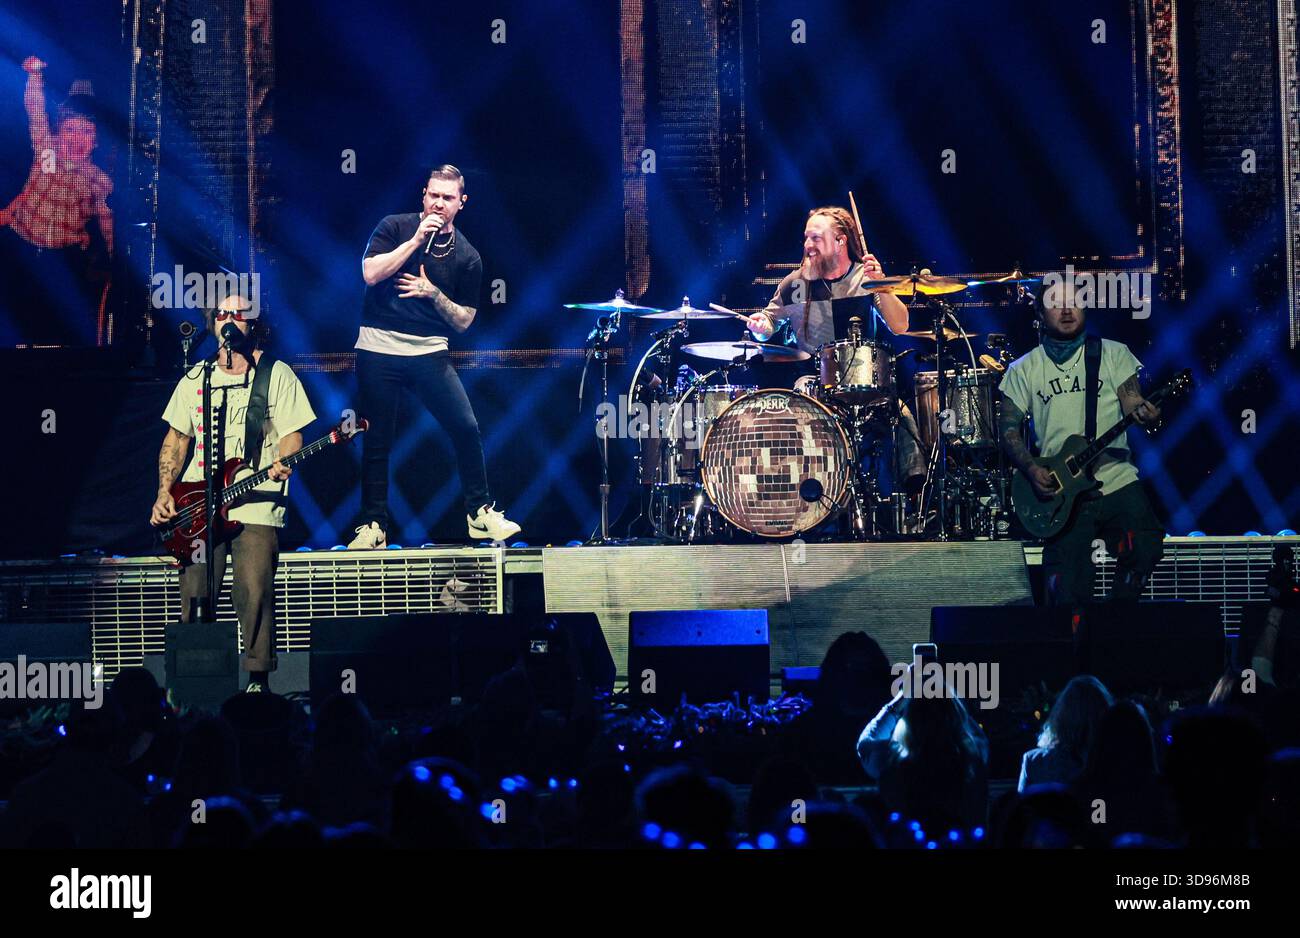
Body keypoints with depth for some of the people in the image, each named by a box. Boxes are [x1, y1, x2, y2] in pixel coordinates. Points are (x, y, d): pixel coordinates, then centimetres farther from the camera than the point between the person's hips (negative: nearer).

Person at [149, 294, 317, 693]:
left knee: (254, 594, -14)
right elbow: (176, 438, 19)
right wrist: (164, 493, 8)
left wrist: (283, 464, -21)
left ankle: (258, 679, -5)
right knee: (194, 596, -1)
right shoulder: (196, 378, 17)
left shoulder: (276, 375, 5)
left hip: (256, 505, -4)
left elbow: (291, 433, 1)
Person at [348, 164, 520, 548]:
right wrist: (417, 240, -16)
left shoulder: (466, 256, 4)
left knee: (466, 428, -8)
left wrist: (434, 294, -11)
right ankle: (372, 526, 13)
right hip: (378, 349, -1)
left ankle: (480, 514, 6)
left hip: (429, 352, 1)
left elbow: (463, 321, 7)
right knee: (377, 441, 3)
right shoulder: (395, 227, 0)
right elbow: (371, 272, -14)